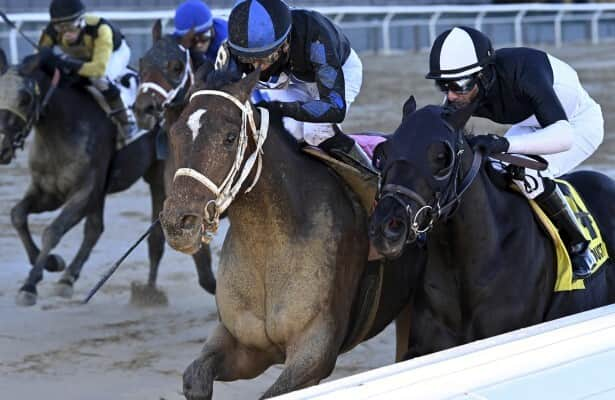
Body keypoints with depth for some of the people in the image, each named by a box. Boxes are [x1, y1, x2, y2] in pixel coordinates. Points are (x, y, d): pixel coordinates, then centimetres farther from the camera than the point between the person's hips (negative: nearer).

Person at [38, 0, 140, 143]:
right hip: (81, 56, 5)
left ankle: (126, 120, -17)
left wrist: (65, 64, -62)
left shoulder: (100, 29, -44)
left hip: (115, 52, -5)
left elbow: (99, 68, -53)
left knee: (99, 78, -36)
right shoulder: (52, 32, -31)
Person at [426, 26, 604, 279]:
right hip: (533, 125, 7)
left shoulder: (523, 71, -41)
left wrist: (504, 144, -62)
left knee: (525, 170, -30)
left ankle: (579, 249, -14)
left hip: (578, 123, -7)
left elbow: (564, 136, -51)